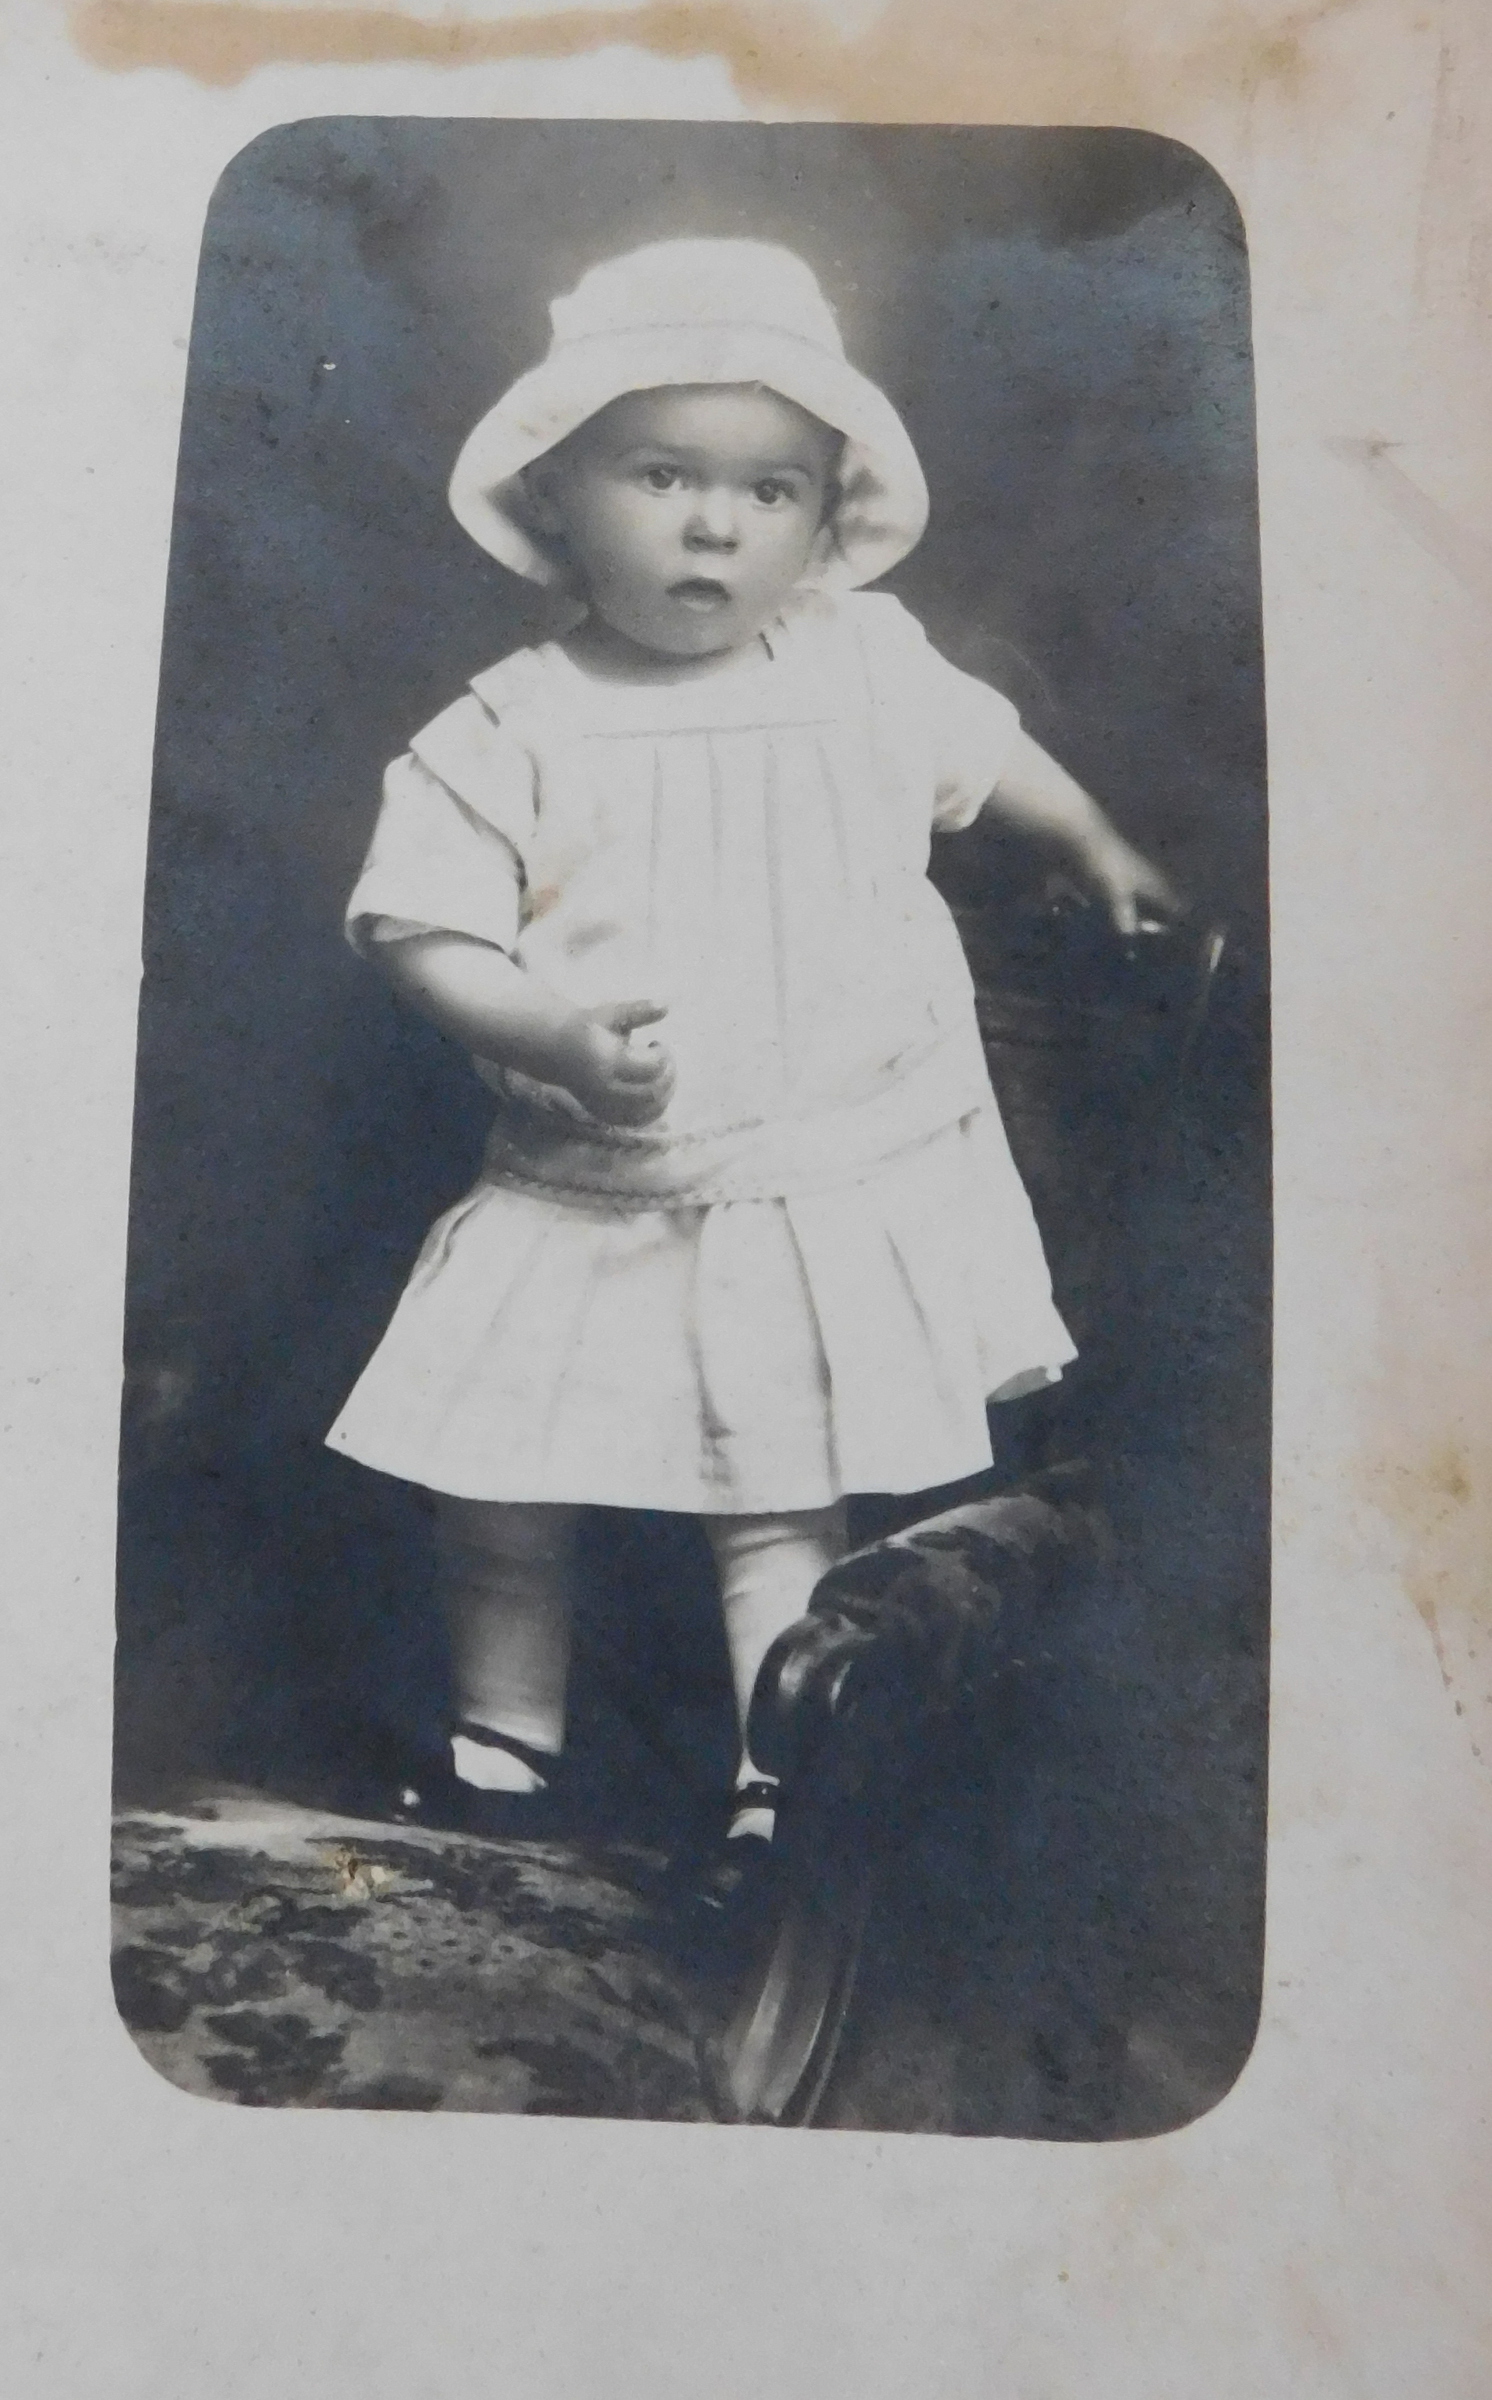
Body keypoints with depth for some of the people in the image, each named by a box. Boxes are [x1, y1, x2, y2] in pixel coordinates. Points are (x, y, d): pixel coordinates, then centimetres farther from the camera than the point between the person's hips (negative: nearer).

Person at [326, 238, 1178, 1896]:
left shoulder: (871, 670, 1)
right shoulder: (514, 728, -6)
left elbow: (987, 753, 20)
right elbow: (418, 926, -8)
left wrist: (1103, 852, 29)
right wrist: (550, 1033, -24)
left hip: (835, 1187, 0)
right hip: (586, 1204, 1)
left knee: (780, 1504, 4)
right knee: (500, 1491, 9)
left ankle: (780, 1775, 21)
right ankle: (505, 1726, 34)